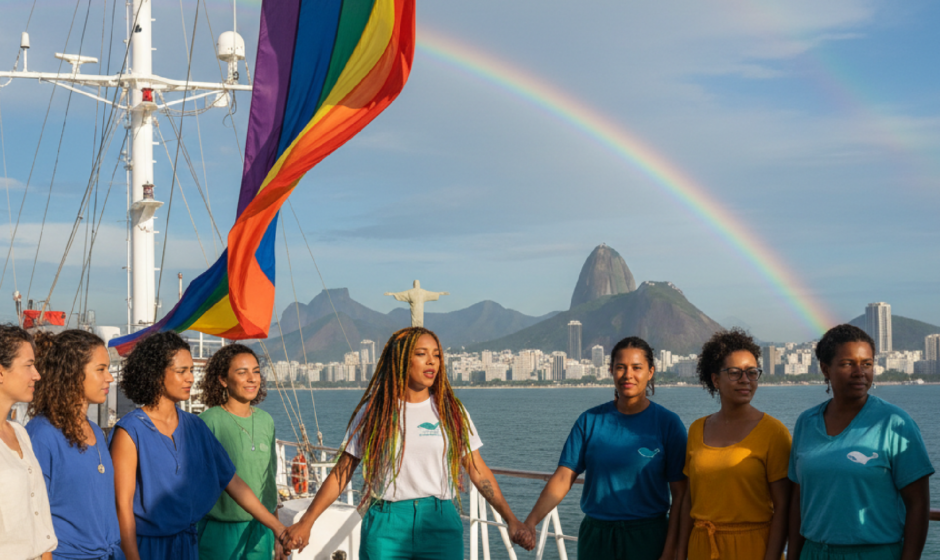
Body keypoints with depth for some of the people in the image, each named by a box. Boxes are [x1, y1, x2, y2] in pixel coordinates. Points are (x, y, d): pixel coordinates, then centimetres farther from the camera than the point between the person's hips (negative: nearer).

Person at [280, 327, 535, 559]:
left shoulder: (452, 411, 8)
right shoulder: (373, 412, 5)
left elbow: (479, 472, 10)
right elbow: (341, 473, 6)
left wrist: (511, 520, 4)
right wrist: (306, 522, -1)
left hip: (440, 523, 1)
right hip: (386, 524, -1)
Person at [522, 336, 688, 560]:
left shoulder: (667, 423, -3)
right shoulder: (590, 421, 4)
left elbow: (680, 494, -4)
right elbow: (563, 477, -1)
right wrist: (530, 521, -14)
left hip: (647, 540, -2)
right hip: (595, 538, 3)